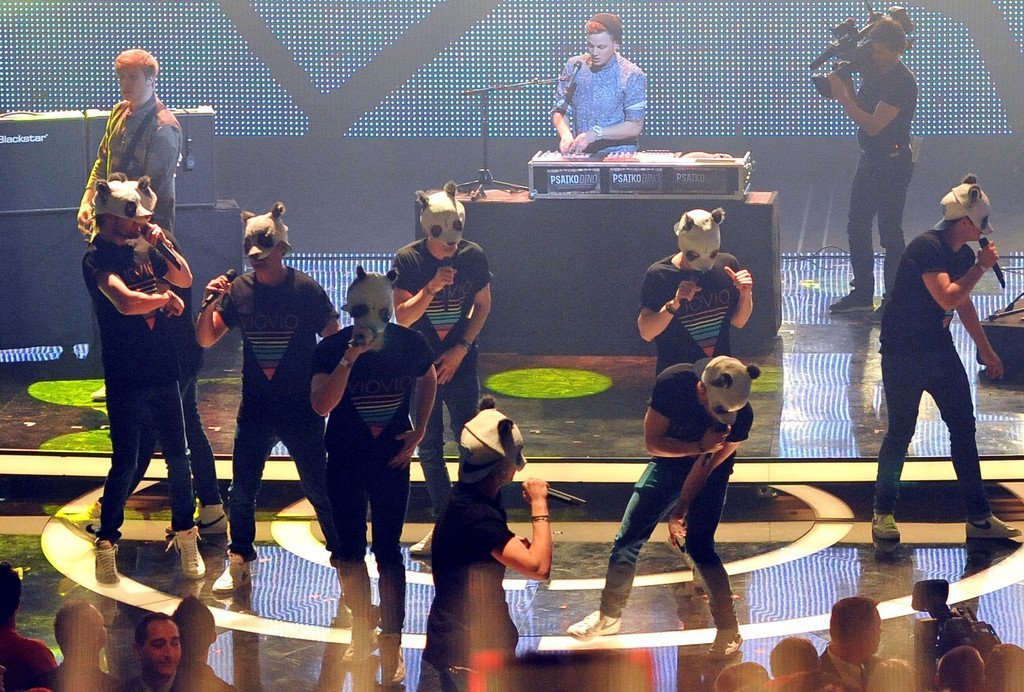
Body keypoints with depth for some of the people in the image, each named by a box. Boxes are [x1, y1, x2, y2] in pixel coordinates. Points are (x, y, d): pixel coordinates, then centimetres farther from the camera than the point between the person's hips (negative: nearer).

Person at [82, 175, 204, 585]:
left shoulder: (142, 250, 8)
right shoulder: (98, 258, -13)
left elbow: (184, 279, 15)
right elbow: (126, 302, -28)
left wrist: (163, 246, -1)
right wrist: (165, 298, -12)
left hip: (163, 372, 6)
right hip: (125, 378, -6)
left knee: (178, 458, 10)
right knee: (125, 463, -4)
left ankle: (186, 538, 21)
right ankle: (106, 545, 8)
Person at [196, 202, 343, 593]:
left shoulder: (306, 290, -9)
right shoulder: (239, 290, 0)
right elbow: (205, 339, 2)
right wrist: (210, 304, -15)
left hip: (302, 410, -3)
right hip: (255, 410, 3)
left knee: (318, 488, 2)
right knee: (241, 490, 7)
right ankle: (239, 564, 22)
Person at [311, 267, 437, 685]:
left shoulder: (410, 345, -12)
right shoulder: (332, 349, -17)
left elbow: (428, 381, 11)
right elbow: (321, 405, -29)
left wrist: (419, 431, 1)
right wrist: (349, 359, -36)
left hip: (392, 458, -1)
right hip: (345, 461, 1)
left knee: (387, 550, -3)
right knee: (349, 550, 8)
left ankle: (392, 644, 4)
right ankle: (362, 630, 27)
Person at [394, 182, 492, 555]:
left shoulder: (473, 256, -7)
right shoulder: (407, 260, -11)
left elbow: (482, 305, 5)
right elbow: (402, 318, -13)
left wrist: (461, 348, -6)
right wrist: (430, 289, -28)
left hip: (460, 361, 0)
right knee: (428, 447, 6)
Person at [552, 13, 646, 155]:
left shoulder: (632, 76, -5)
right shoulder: (574, 66, 7)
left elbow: (635, 127, -7)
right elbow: (560, 111, 11)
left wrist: (596, 134, -17)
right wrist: (565, 134, -10)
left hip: (618, 154, -3)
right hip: (580, 154, 3)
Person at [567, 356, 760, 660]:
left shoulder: (741, 415, -30)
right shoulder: (673, 383, -30)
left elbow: (707, 465, -22)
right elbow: (652, 441, -21)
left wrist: (681, 512, -18)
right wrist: (700, 446, -33)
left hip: (710, 474, -2)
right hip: (669, 461, 2)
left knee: (698, 546, -18)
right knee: (628, 537, 2)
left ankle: (729, 632, -10)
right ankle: (609, 616, 19)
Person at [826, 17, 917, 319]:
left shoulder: (903, 82, -20)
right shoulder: (871, 70, 7)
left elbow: (873, 124, -24)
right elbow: (860, 110, 12)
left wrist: (843, 98, -21)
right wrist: (846, 84, -4)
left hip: (893, 163, -9)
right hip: (869, 158, 9)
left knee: (890, 232, -3)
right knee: (857, 226, 14)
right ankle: (862, 292, 25)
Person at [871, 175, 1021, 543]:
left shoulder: (963, 254, 4)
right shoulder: (926, 247, -22)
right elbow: (948, 298, -32)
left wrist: (986, 350, 25)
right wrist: (981, 267, -23)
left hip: (940, 350, 8)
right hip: (903, 356, -8)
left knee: (964, 427, 6)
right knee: (900, 432, -2)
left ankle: (979, 518, 12)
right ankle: (883, 512, 15)